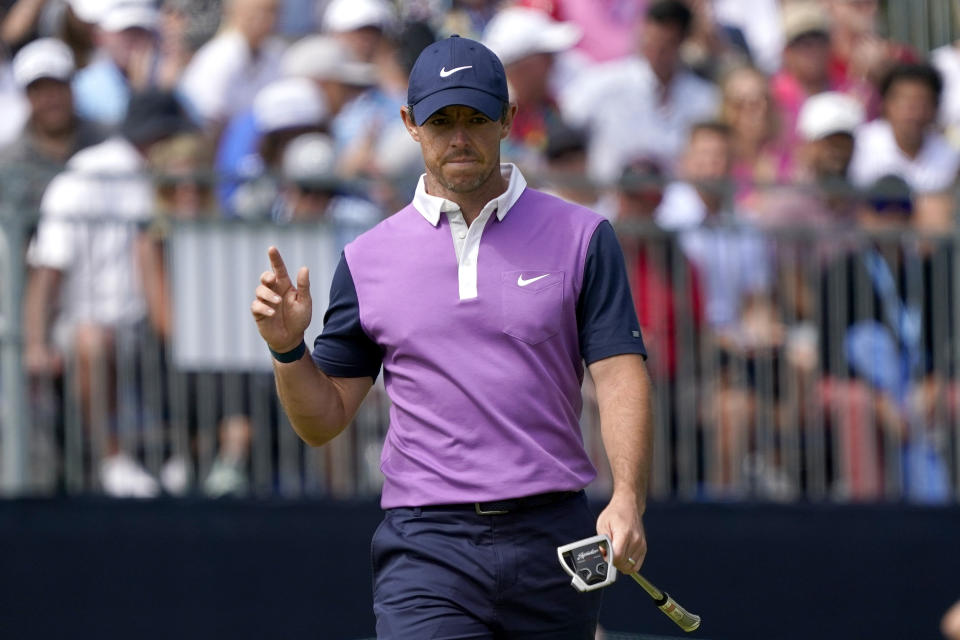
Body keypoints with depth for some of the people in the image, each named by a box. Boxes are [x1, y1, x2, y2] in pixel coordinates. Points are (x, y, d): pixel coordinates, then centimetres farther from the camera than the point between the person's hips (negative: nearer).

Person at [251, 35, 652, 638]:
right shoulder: (367, 259, 10)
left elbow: (620, 373, -1)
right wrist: (288, 348, -7)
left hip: (554, 540, 0)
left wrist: (627, 499, -15)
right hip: (428, 546, 0)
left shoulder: (582, 237, 7)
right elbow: (324, 420, 14)